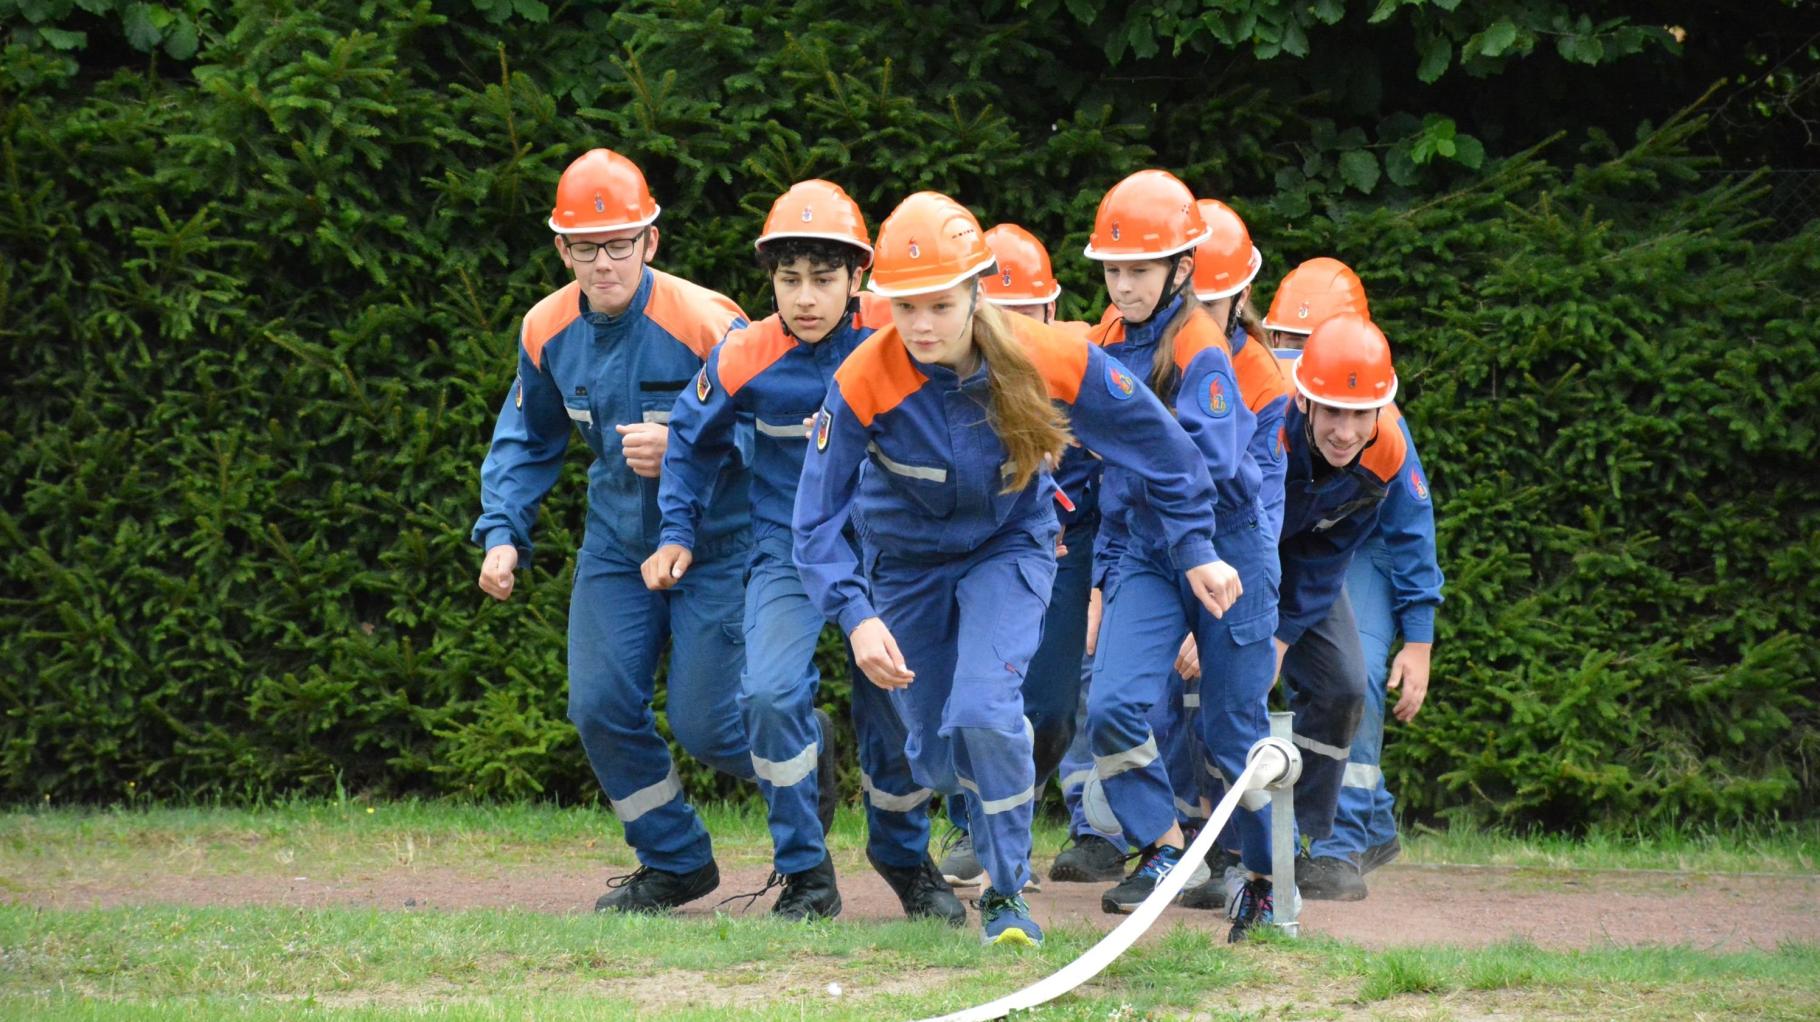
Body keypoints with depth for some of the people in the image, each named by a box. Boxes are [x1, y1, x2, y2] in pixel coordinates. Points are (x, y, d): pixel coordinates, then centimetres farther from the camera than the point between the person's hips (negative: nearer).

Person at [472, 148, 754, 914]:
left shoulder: (704, 326, -22)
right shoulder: (548, 332, -4)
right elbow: (526, 439, 13)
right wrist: (502, 532, 1)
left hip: (714, 545, -5)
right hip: (617, 545, 5)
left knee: (703, 723, -7)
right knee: (601, 707, -2)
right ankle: (674, 862, 18)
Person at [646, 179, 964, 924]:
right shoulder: (745, 359, -13)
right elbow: (692, 438, 7)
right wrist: (677, 533, 5)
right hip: (789, 546, 0)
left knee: (898, 708, 1)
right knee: (771, 693, -22)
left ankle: (904, 857, 32)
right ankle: (805, 876, -5)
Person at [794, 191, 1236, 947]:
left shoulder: (1051, 361, -27)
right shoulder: (863, 384, -29)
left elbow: (1156, 443, -11)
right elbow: (818, 518, -22)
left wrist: (1194, 550, -7)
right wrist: (855, 617, -35)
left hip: (1008, 549, -1)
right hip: (906, 563, 1)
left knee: (984, 712, -23)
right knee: (934, 756, 8)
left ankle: (1007, 894, -4)